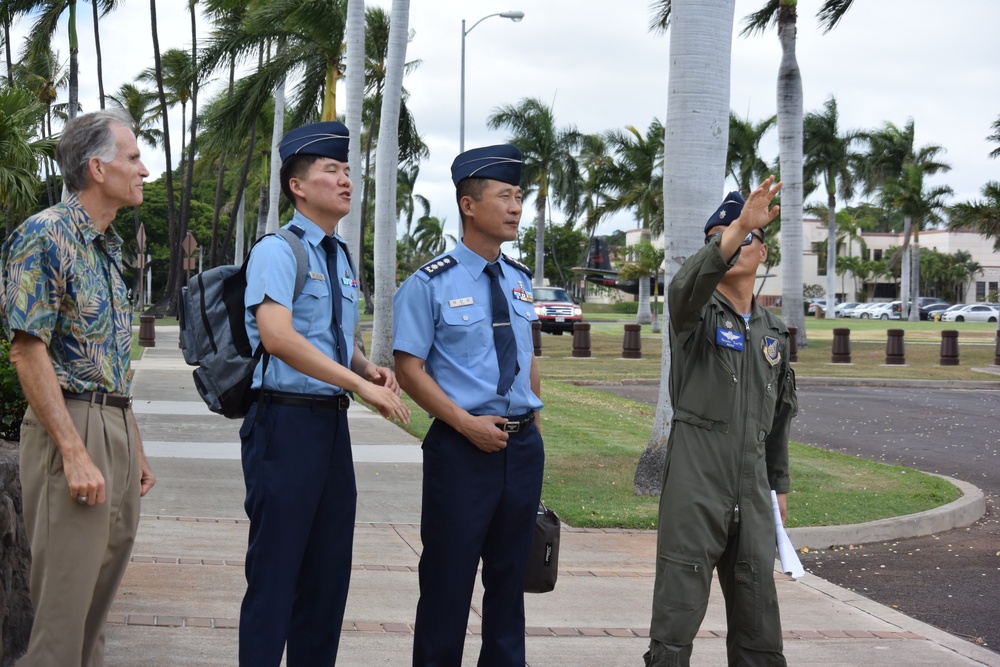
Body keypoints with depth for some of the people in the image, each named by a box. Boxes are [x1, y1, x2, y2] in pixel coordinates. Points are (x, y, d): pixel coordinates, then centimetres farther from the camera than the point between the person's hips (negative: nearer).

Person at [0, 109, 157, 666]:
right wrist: (75, 453, -21)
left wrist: (136, 449, 17)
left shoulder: (109, 247, 15)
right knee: (65, 598, -6)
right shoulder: (45, 236, -11)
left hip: (118, 427, 9)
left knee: (102, 586, 12)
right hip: (71, 427, -8)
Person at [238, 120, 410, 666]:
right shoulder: (277, 252, -10)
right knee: (276, 570, -3)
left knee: (330, 568, 13)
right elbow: (278, 337, -25)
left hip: (332, 422, 8)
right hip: (286, 421, -8)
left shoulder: (342, 258, 15)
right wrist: (360, 384, -26)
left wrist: (369, 368, 5)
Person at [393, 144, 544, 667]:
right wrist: (467, 423, -18)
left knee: (510, 573, 14)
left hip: (523, 445, 6)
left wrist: (533, 420, 9)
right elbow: (409, 368, -11)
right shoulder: (430, 284, -8)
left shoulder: (520, 281, 10)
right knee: (448, 578, 1)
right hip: (462, 446, -6)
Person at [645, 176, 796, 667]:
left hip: (752, 491, 5)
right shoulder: (697, 312, -2)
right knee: (678, 611, -5)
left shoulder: (773, 332, 16)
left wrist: (778, 486, 22)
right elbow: (687, 284, -28)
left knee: (759, 625, 10)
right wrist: (739, 225, -40)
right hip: (696, 485, -5)